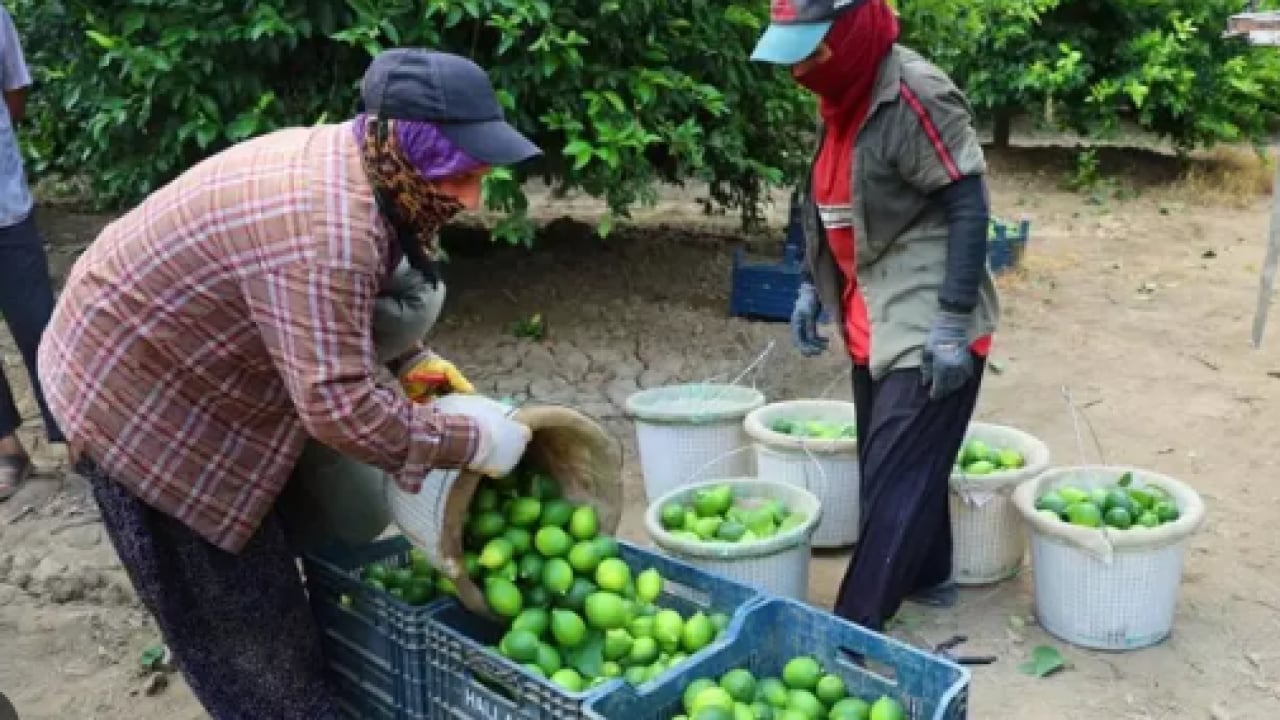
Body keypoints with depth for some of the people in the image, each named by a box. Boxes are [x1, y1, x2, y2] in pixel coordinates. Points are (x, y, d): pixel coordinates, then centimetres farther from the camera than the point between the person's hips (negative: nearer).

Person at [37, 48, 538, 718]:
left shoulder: (349, 160, -5)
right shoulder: (326, 227, -37)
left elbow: (337, 308, 12)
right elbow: (338, 405, -38)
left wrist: (409, 360, 0)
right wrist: (468, 440, -27)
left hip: (171, 354, 10)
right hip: (134, 392, -9)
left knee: (256, 579, 23)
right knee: (235, 608, 4)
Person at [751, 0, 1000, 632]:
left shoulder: (915, 97, -19)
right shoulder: (843, 98, 7)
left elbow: (968, 206, -20)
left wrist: (954, 322, -21)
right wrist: (812, 288, 14)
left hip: (926, 329, -9)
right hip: (875, 323, 9)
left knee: (896, 478, -3)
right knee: (895, 467, 18)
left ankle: (856, 623, 4)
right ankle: (928, 575, 37)